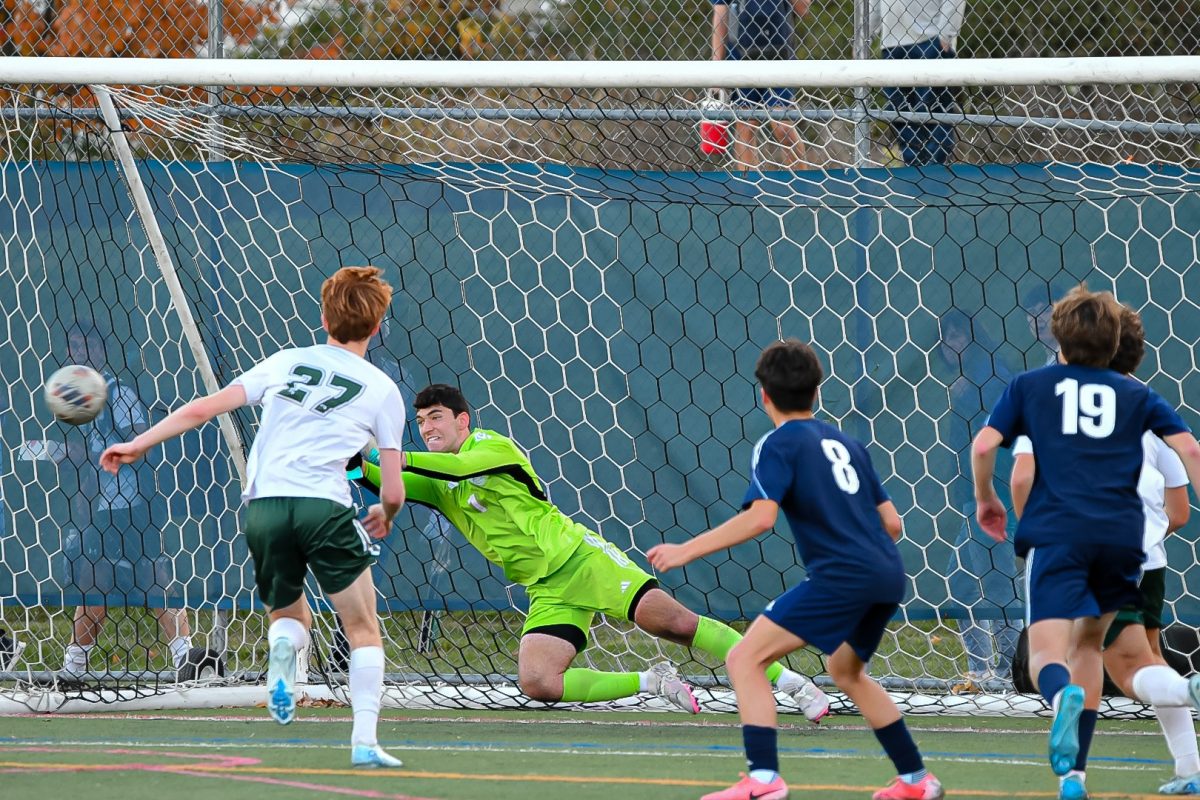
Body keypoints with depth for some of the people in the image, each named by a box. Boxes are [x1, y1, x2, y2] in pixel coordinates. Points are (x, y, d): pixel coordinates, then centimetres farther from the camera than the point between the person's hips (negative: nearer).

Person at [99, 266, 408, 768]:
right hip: (324, 506, -3)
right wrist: (384, 516, 33)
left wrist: (138, 445, 20)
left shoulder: (287, 362, 15)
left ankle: (282, 653, -12)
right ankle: (365, 741, -7)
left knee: (289, 616, 25)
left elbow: (203, 409, 11)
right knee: (364, 632, 10)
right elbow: (393, 492, 9)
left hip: (262, 505, 3)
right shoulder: (382, 390, 10)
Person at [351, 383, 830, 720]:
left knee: (674, 622, -19)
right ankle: (653, 684, -2)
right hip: (547, 592, 6)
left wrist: (401, 458, -31)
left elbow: (460, 466, -26)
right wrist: (359, 467, -23)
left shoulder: (490, 445, -5)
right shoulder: (436, 485, 12)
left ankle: (789, 682, -14)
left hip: (578, 555, -6)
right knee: (536, 683, -18)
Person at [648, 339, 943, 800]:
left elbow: (760, 518, -15)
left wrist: (686, 550, -10)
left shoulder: (777, 445, 0)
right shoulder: (845, 443, 21)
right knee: (845, 670, 32)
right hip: (887, 576, 8)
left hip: (841, 575, -8)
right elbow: (891, 521, 21)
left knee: (745, 660, -6)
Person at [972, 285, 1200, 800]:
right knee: (1088, 642, 22)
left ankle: (1064, 695, -48)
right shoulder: (1135, 395, 16)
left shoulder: (1030, 386, 13)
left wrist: (985, 500, 20)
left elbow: (983, 446, 3)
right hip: (1122, 534, 2)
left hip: (1056, 532, -2)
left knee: (1046, 655, -9)